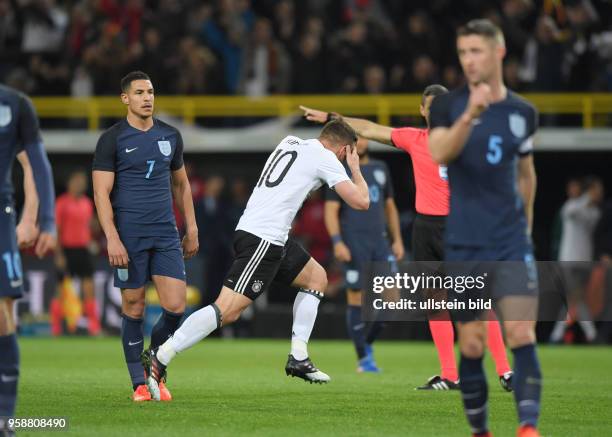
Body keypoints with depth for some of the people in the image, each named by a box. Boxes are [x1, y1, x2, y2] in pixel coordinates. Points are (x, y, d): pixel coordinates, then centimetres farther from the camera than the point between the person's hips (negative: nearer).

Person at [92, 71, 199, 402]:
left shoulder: (170, 136, 10)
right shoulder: (112, 139, -4)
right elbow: (101, 192, -7)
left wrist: (191, 231, 17)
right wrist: (112, 239, -16)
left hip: (166, 235, 4)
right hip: (129, 237, -4)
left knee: (175, 306, -6)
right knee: (133, 309, 0)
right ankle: (140, 384, 10)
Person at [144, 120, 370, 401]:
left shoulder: (289, 143, 20)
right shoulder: (325, 158, -2)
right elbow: (361, 201, -4)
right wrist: (355, 167, 15)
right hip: (262, 239, -10)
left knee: (317, 278, 21)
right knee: (227, 311, -16)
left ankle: (298, 359, 16)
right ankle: (159, 359, -21)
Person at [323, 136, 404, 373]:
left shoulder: (380, 169, 16)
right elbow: (331, 211, -5)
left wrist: (397, 239, 13)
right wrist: (337, 242, -17)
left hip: (380, 241, 5)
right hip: (354, 244, -5)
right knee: (356, 300, -4)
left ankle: (367, 343, 16)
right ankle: (363, 358, 4)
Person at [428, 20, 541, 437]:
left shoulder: (523, 112, 7)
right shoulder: (448, 105, -1)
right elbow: (438, 153, -21)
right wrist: (471, 115, -36)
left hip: (512, 243, 1)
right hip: (463, 245, -1)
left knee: (522, 336, -13)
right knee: (471, 345, 2)